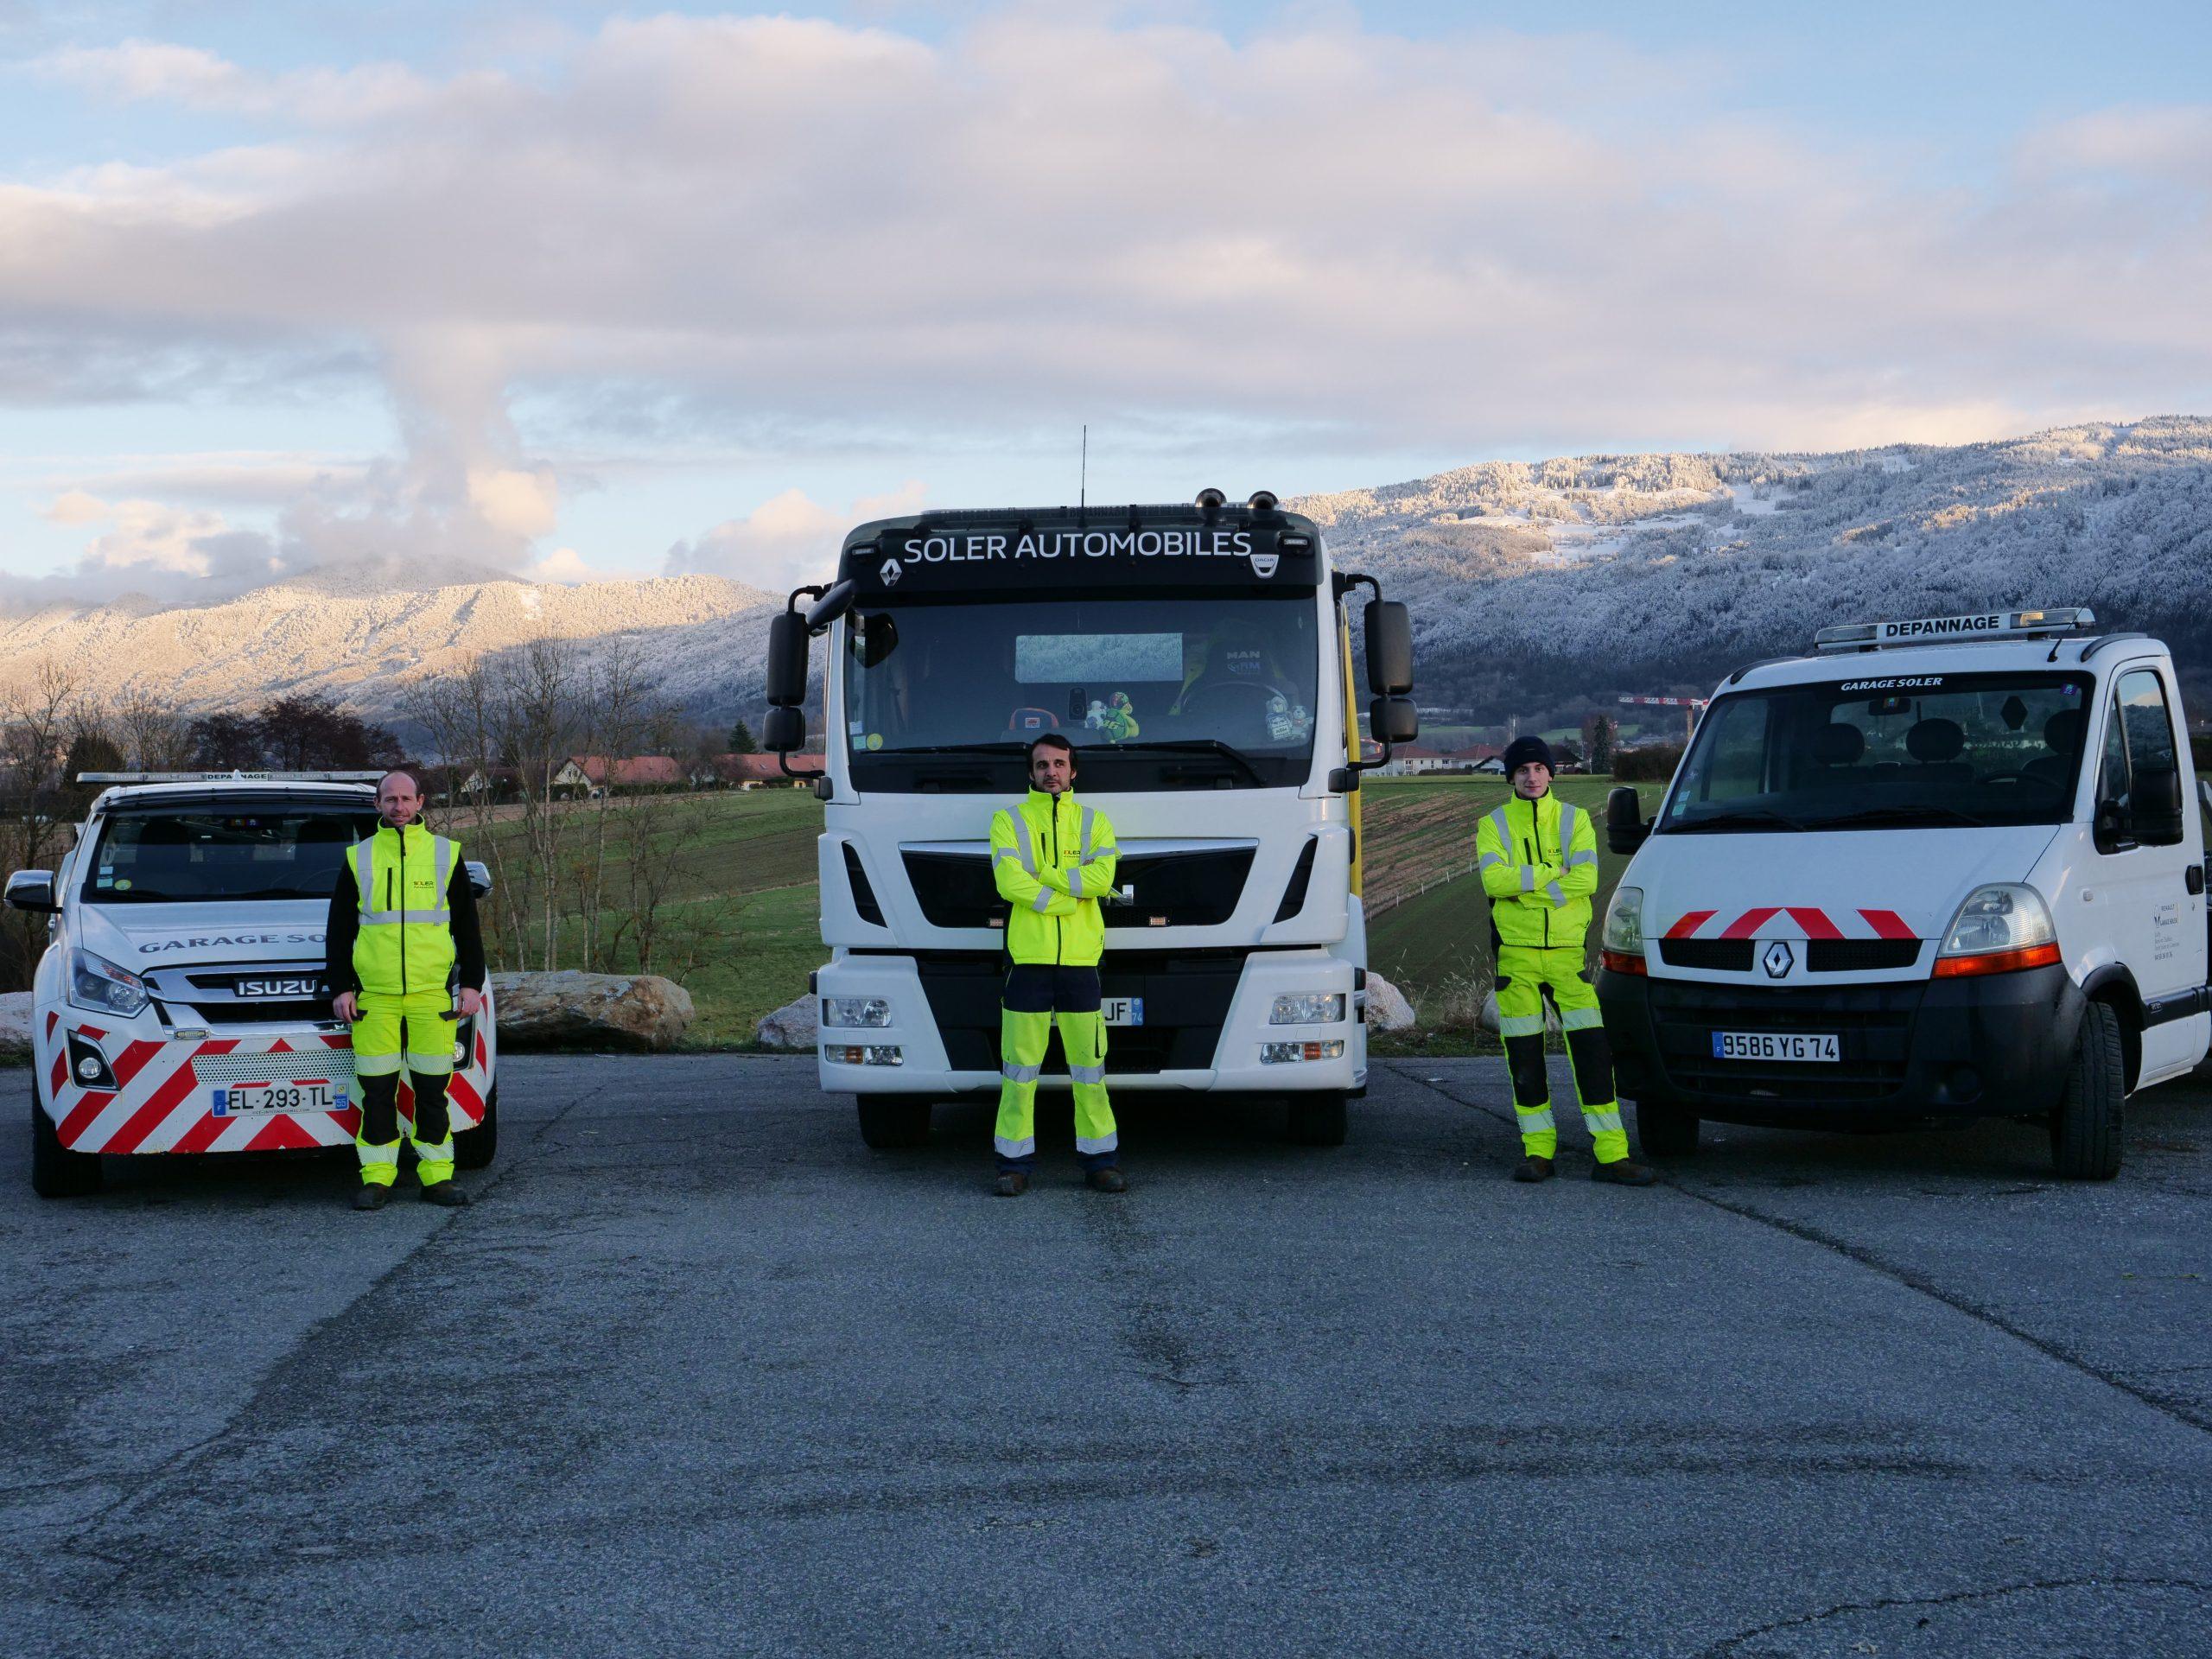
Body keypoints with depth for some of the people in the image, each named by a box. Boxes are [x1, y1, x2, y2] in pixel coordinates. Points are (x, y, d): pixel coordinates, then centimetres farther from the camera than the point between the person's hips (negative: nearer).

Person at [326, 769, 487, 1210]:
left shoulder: (446, 854, 9)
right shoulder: (358, 859, 9)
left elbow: (467, 926, 11)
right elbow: (338, 930, 11)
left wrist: (472, 984, 4)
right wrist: (340, 988, 3)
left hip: (433, 993, 0)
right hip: (374, 996, 0)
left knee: (432, 1090, 2)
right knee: (377, 1090, 1)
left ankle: (438, 1177, 9)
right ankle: (376, 1178, 7)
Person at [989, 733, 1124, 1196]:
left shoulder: (1094, 823, 12)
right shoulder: (1008, 821, 7)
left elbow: (1102, 877, -6)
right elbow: (1009, 883, -8)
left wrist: (1041, 876, -9)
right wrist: (1073, 892, -8)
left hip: (1080, 960, 1)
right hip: (1028, 958, -1)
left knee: (1089, 1065, 3)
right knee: (1020, 1067, -1)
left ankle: (1100, 1159, 10)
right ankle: (1014, 1163, 5)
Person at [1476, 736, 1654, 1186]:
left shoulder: (1574, 819, 6)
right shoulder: (1493, 825, 5)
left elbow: (1586, 878, -9)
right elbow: (1494, 880, -12)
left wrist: (1523, 886, -14)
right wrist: (1554, 872, -12)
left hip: (1568, 950, 0)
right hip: (1516, 953, 0)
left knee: (1592, 1050, -5)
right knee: (1524, 1056, 3)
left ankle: (1611, 1153, -4)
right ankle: (1538, 1151, 12)